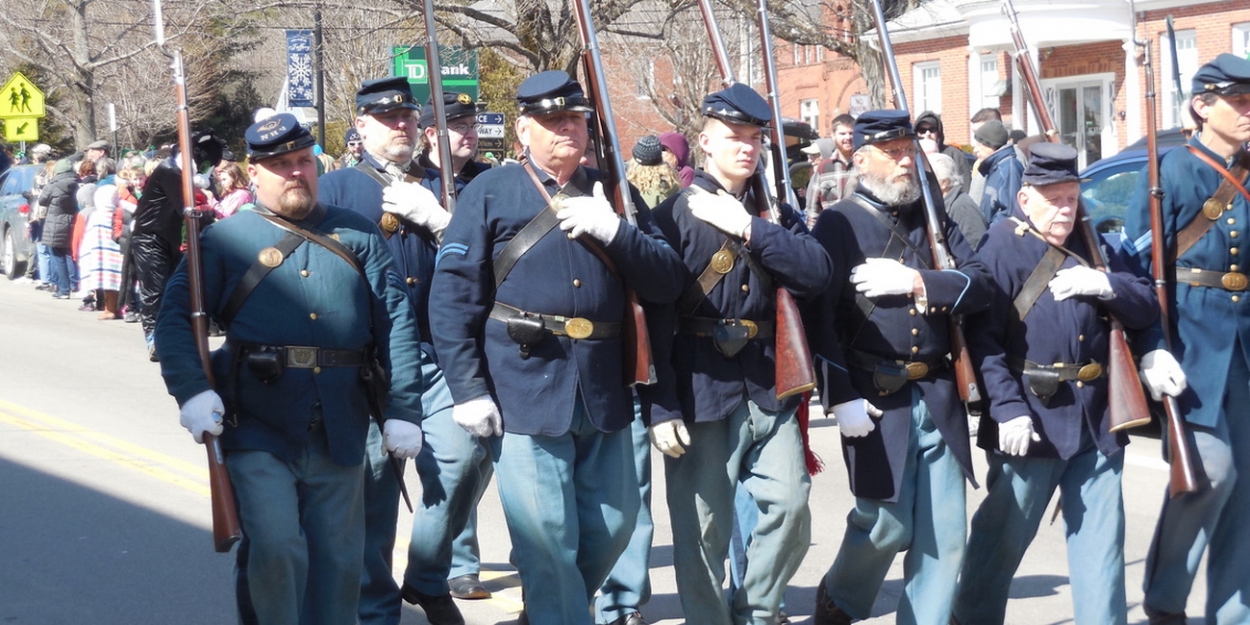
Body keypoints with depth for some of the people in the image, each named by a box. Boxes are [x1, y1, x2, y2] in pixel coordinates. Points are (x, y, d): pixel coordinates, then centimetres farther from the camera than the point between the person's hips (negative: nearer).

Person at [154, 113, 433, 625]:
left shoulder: (356, 236, 11)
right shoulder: (227, 239, 5)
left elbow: (396, 322, 7)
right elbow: (175, 317, -3)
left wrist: (402, 409, -2)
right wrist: (191, 390, -19)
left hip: (339, 432, 3)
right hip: (259, 430, -2)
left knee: (339, 560, 8)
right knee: (276, 549, -11)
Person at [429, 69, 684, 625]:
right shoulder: (490, 193, 2)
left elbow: (667, 283, 5)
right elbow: (452, 296, -3)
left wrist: (615, 232, -11)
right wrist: (468, 389, -10)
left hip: (603, 391, 4)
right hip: (525, 389, -4)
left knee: (614, 525, 12)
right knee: (547, 539, -4)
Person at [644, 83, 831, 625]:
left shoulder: (776, 214, 13)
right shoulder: (674, 215, -1)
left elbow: (816, 274, -6)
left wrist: (748, 227, -12)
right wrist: (660, 407, -14)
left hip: (769, 387, 4)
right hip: (701, 390, -4)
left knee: (790, 506, -2)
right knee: (702, 529, 0)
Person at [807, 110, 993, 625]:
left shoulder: (933, 216, 13)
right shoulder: (838, 224, -2)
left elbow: (979, 286, 2)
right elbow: (819, 317, -9)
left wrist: (917, 282, -13)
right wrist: (840, 399, -15)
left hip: (938, 396, 4)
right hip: (875, 399, -4)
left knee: (945, 534, 3)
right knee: (887, 524, -1)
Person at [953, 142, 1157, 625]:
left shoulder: (1093, 247, 13)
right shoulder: (1001, 249, -6)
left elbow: (1147, 309, 10)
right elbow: (982, 339, -14)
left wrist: (1106, 285, -10)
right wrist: (1006, 409, -22)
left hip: (1097, 419, 5)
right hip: (1031, 419, -5)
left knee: (1101, 541, 8)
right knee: (1002, 538, 6)